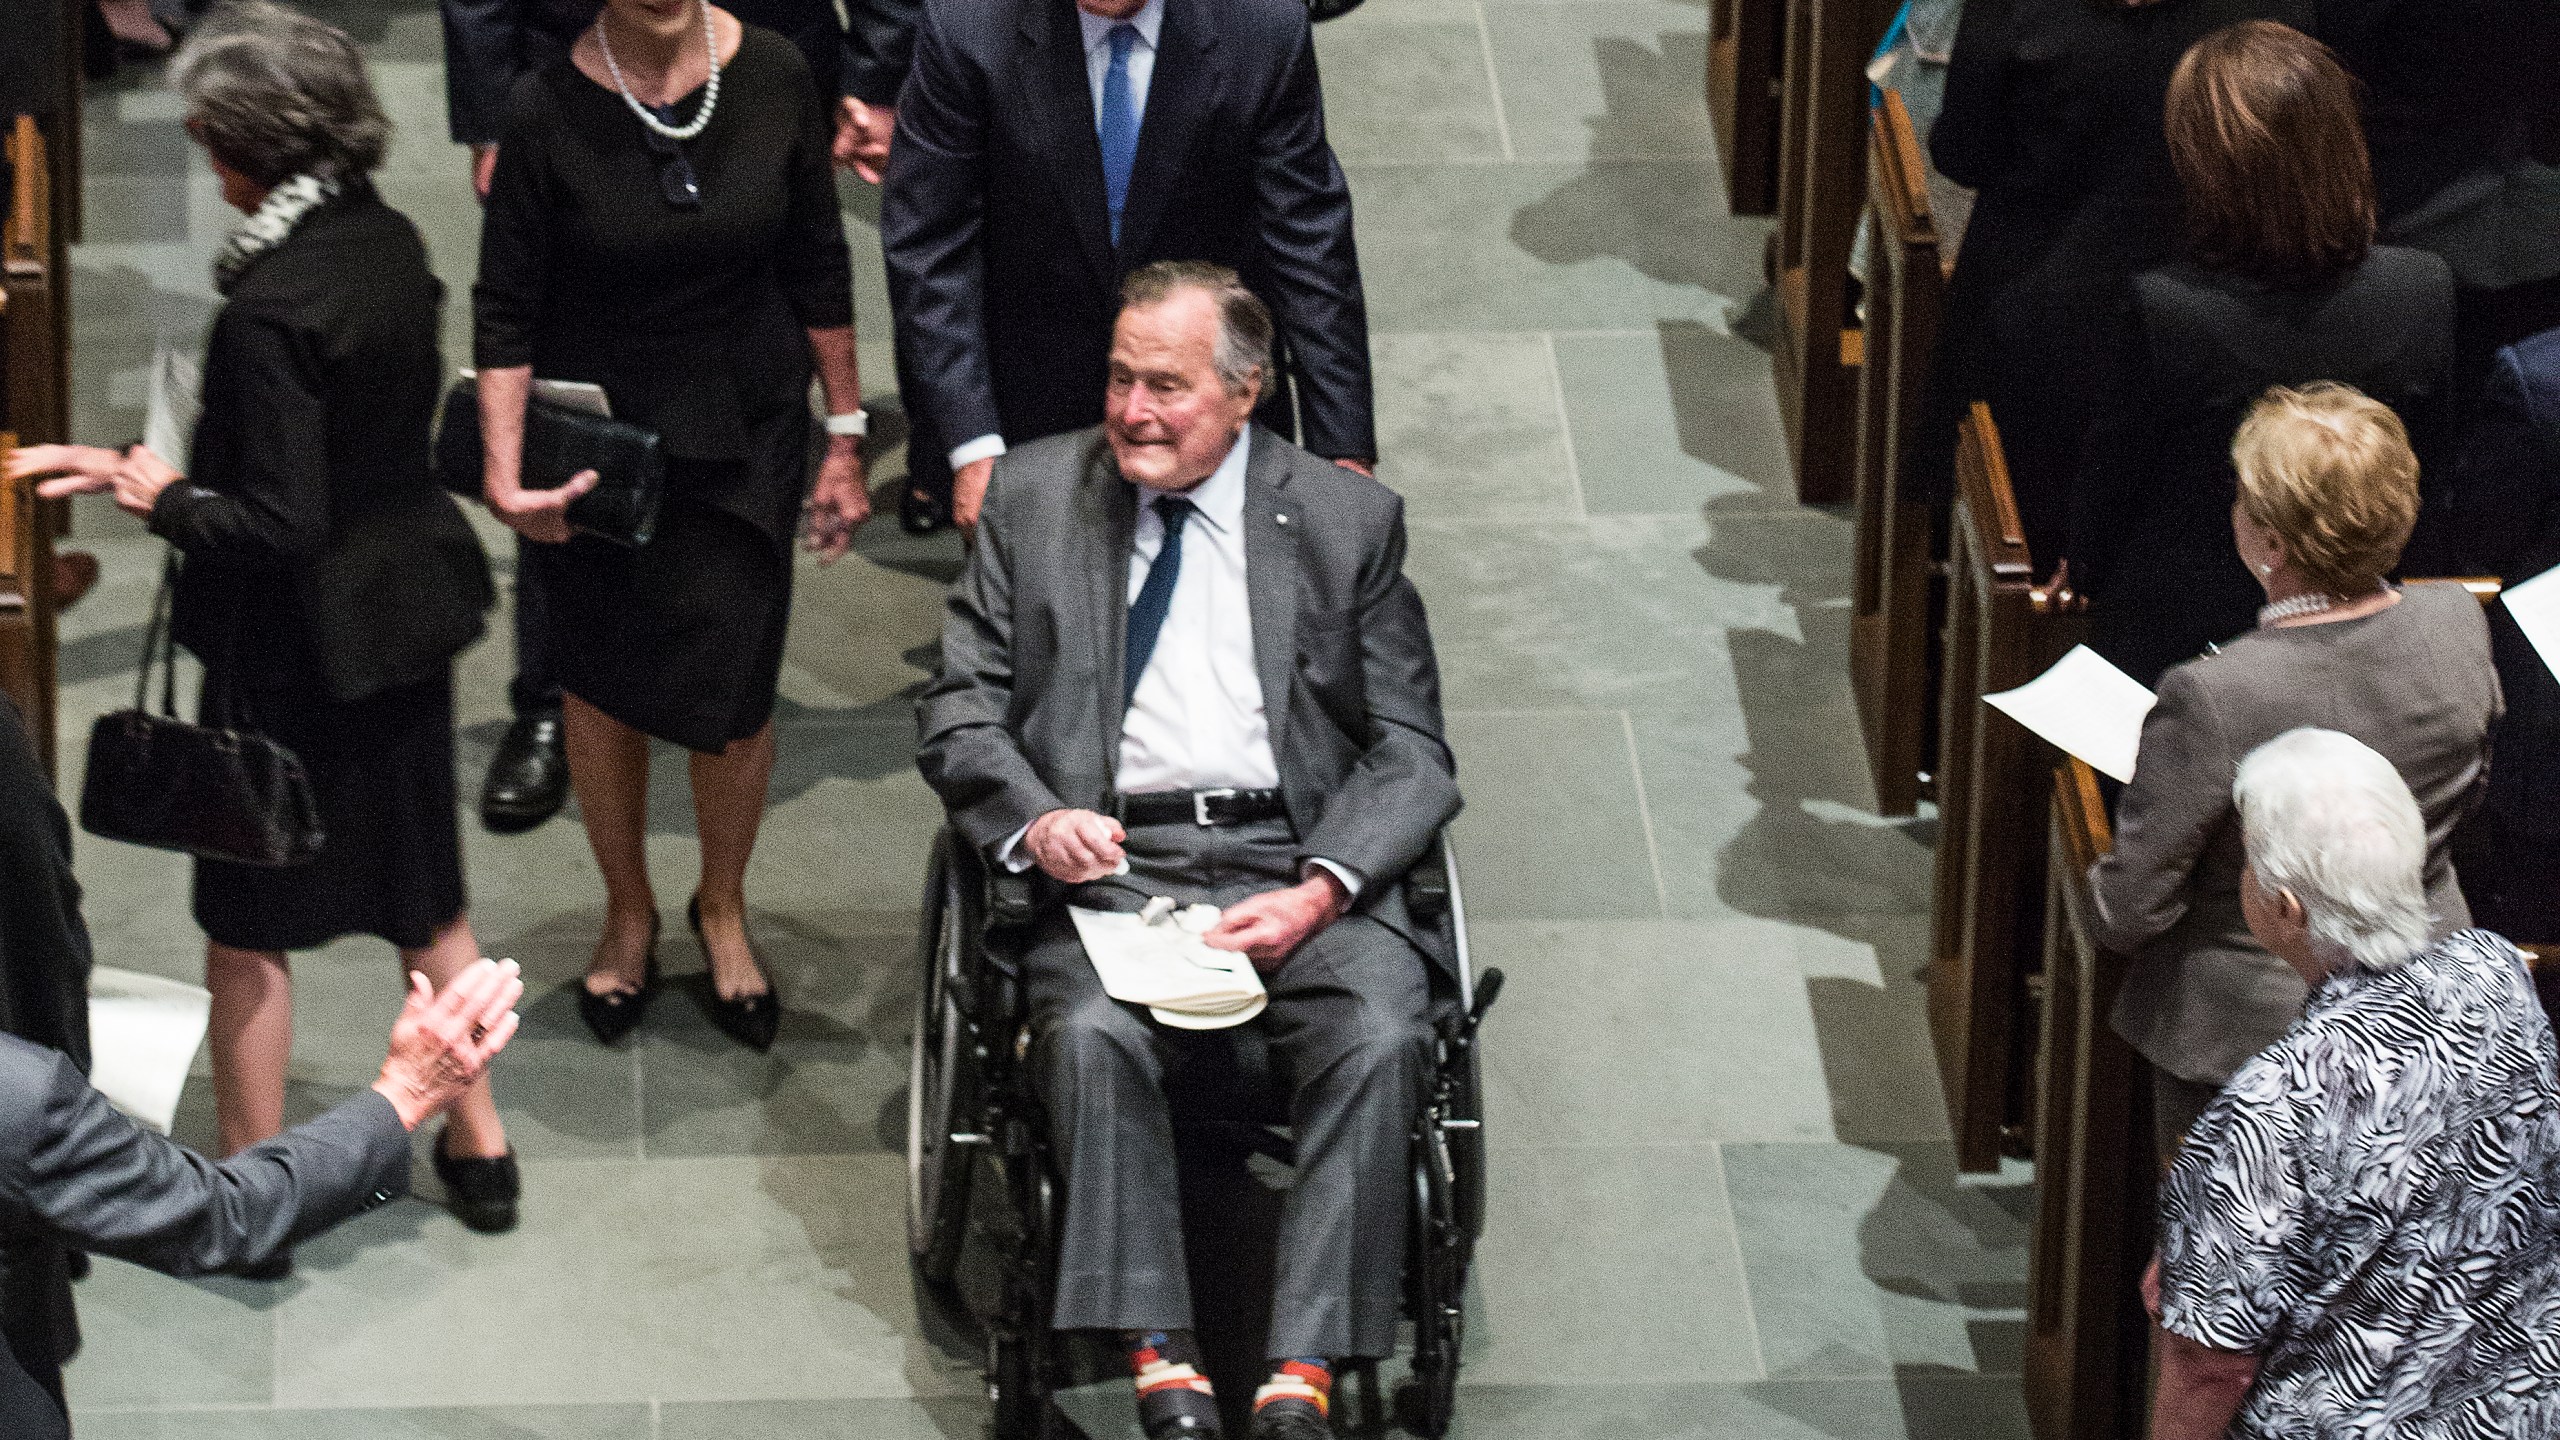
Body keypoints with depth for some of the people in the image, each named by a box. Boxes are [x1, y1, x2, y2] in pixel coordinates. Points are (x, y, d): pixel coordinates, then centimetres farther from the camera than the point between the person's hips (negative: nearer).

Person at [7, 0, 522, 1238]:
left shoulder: (269, 308, -26)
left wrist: (162, 497, -10)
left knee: (249, 918, 8)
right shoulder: (392, 245, -2)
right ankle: (478, 1145, 31)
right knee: (424, 890, 21)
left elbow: (277, 524, -25)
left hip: (298, 645, -8)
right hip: (408, 612, 8)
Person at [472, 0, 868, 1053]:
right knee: (603, 688, 12)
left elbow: (819, 270, 2)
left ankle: (722, 908, 31)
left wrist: (844, 436, 5)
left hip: (744, 435, 1)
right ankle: (628, 915, 36)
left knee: (734, 693, 3)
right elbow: (506, 314, -9)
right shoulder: (549, 111, -15)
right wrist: (505, 472, -19)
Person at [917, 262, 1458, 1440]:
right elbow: (959, 712, 11)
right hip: (1107, 867, 0)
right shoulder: (1034, 496, 12)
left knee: (1379, 1033, -30)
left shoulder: (1348, 519, 9)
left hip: (1298, 866, 0)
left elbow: (1411, 754, 7)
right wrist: (1032, 819, -11)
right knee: (1091, 1032, -32)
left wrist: (1321, 892, -12)